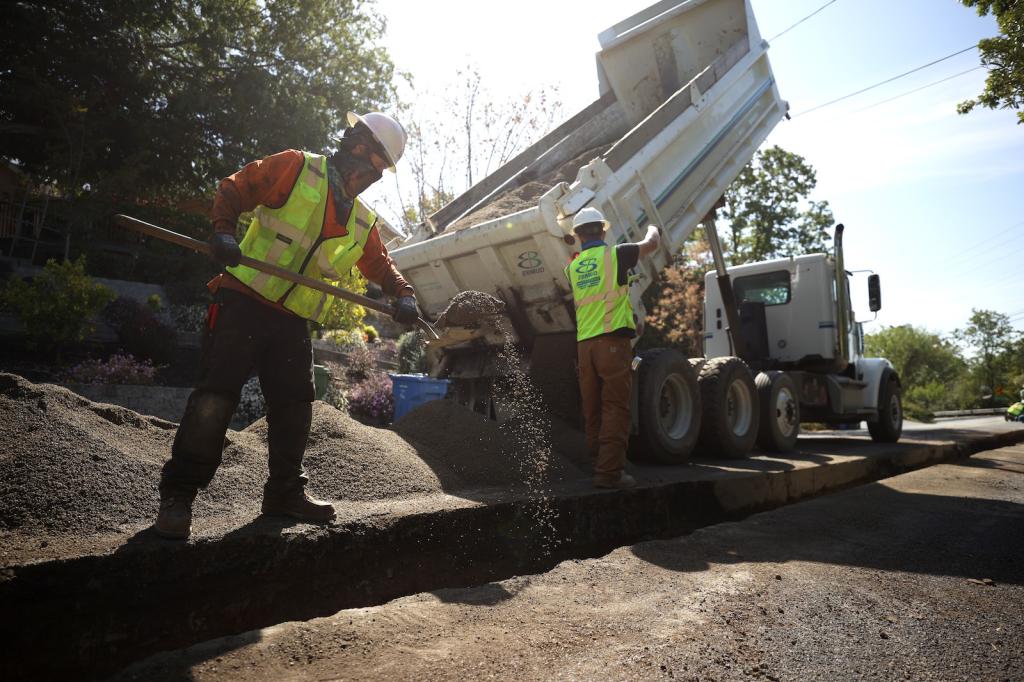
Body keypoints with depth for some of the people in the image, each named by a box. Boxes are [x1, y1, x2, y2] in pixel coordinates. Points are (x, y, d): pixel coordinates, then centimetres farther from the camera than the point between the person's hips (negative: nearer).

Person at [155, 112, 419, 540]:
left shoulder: (362, 223, 16)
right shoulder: (296, 167, 0)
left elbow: (380, 264, 20)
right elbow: (234, 189, -2)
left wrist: (402, 294, 0)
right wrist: (223, 231, -20)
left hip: (293, 322, 6)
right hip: (243, 301, -6)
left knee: (294, 404, 6)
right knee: (216, 395, -9)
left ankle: (285, 492, 21)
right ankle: (177, 494, 2)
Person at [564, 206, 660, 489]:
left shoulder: (573, 266, 13)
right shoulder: (614, 254, -1)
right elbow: (651, 244, 11)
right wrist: (653, 229, 34)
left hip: (584, 344, 6)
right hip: (613, 340, -5)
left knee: (593, 410, 11)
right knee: (615, 408, -4)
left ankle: (599, 465, 18)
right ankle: (609, 472, -5)